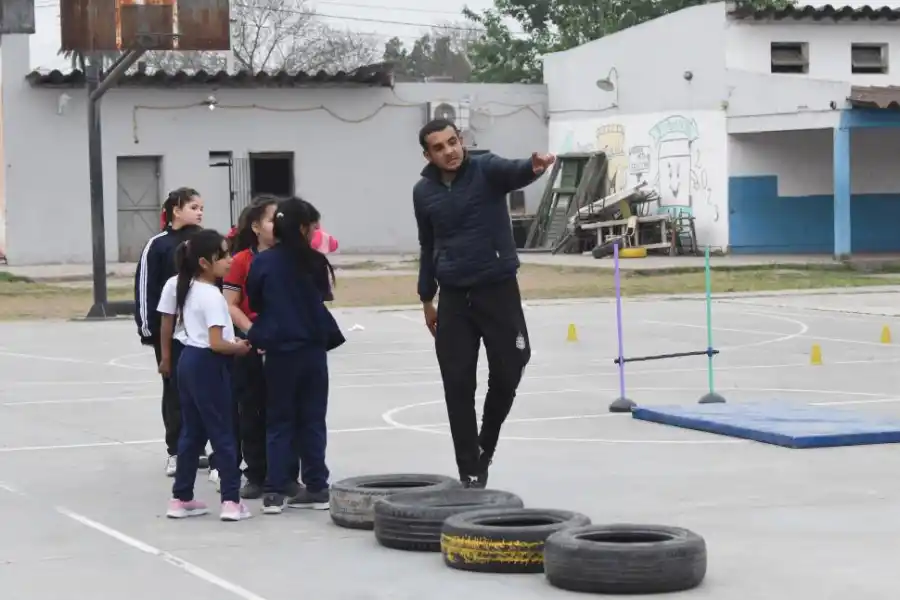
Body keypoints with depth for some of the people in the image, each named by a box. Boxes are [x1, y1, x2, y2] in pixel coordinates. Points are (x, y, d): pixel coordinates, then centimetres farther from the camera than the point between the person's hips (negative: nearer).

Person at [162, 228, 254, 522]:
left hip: (189, 360, 9)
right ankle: (231, 501, 0)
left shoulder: (189, 289, 12)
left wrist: (232, 341, 10)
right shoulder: (212, 295, -18)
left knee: (192, 432, 14)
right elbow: (216, 343, -22)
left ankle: (181, 498, 18)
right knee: (223, 433, -2)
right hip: (208, 366, -9)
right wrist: (240, 348, -5)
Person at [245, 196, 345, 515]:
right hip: (313, 348, 0)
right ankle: (316, 488, 11)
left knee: (279, 422, 7)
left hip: (280, 351, 0)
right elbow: (323, 295, 7)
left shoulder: (263, 262, -5)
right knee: (312, 420, 10)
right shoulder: (315, 262, -5)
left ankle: (274, 491, 1)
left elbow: (255, 302, 5)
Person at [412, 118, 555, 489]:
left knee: (507, 374, 1)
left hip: (499, 289, -2)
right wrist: (427, 298, 17)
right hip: (454, 296, 2)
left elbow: (513, 172, -30)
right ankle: (470, 472, 7)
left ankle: (485, 446, 28)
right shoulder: (423, 192, 4)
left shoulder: (486, 170, -7)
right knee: (458, 386, -1)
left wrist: (533, 167, -54)